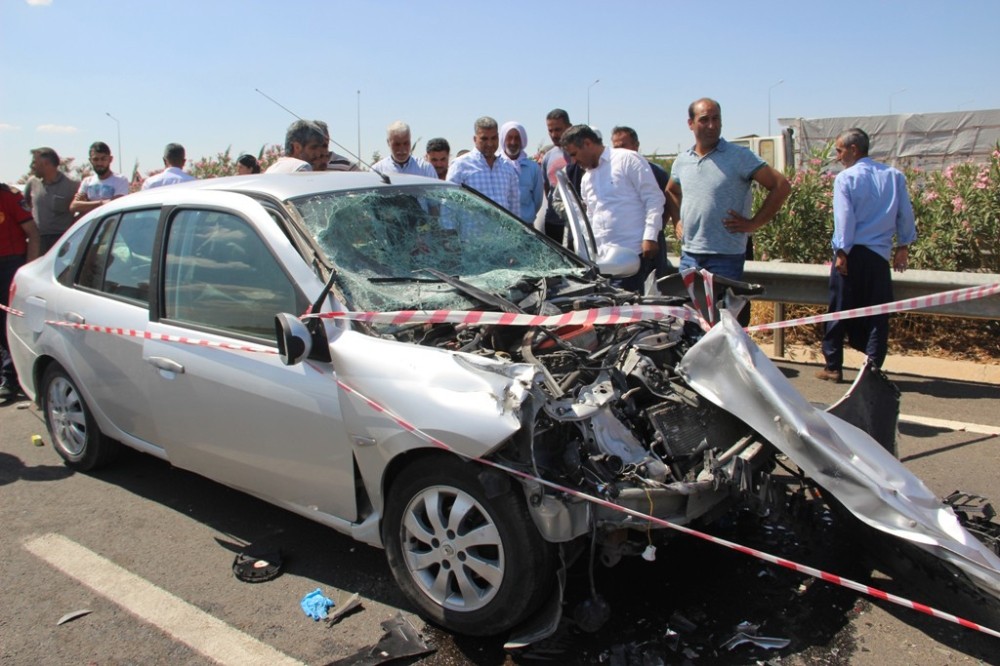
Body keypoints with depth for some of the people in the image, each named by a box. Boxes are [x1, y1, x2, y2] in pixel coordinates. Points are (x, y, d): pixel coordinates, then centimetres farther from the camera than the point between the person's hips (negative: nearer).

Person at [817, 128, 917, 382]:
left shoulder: (845, 178, -5)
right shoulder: (894, 175, 8)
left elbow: (844, 218, -10)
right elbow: (906, 213, 10)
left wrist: (842, 252, -8)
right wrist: (903, 246, 17)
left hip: (850, 253, -3)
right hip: (880, 254, 3)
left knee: (839, 311, 6)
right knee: (877, 313, 7)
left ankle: (833, 366, 10)